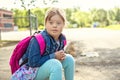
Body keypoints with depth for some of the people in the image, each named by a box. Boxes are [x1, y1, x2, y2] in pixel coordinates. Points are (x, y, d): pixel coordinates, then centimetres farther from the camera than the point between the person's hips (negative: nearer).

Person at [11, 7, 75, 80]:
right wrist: (54, 56, -27)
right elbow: (33, 62, -29)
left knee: (69, 59, -6)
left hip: (46, 65, 7)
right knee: (56, 65, -33)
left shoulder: (62, 38, -7)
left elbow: (59, 53, 9)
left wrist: (61, 55, -16)